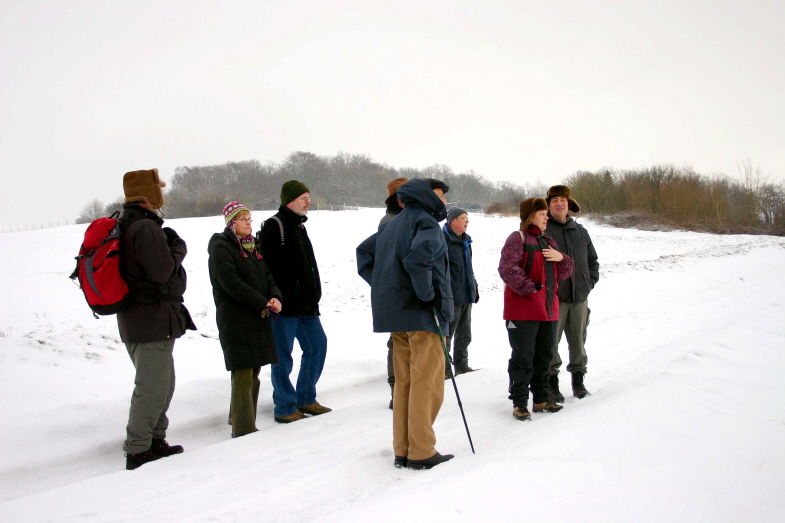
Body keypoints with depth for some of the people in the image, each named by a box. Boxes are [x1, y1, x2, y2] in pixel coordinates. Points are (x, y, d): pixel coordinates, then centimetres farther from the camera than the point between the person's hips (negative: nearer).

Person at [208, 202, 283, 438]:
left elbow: (267, 275, 13)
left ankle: (239, 419, 23)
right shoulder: (220, 248, -7)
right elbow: (232, 283, -17)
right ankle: (243, 428, -2)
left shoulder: (251, 246, 18)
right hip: (235, 319, -8)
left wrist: (275, 297, -8)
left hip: (259, 319, 8)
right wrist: (263, 304, -16)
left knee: (253, 372, 11)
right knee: (243, 374, -8)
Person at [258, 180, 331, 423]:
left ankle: (305, 399, 24)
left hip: (305, 303, 9)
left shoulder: (298, 226, 18)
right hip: (286, 305, -9)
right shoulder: (274, 226, -11)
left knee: (317, 344, 12)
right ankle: (285, 408, 8)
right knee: (283, 355, -1)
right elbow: (269, 266, -18)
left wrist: (313, 293, 17)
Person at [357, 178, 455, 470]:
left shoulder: (393, 224, 18)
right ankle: (421, 453, 2)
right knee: (426, 383, -2)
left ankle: (403, 451, 17)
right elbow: (418, 257, -28)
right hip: (422, 314, -8)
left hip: (395, 313, 8)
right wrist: (428, 295, -18)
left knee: (404, 382, 12)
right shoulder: (426, 222, -9)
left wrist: (384, 288, 16)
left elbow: (364, 252, 24)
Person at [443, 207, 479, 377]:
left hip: (466, 294, 9)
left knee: (464, 334, 16)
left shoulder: (465, 240, 15)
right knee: (447, 333, -3)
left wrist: (474, 287, 22)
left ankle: (461, 365, 27)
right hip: (451, 296, -9)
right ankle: (444, 368, 5)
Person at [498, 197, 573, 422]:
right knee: (523, 358, -2)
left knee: (544, 356, 15)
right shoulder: (518, 239, -7)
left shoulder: (548, 241, 17)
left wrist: (561, 258, -4)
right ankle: (519, 403, 6)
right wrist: (529, 288, -19)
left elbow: (564, 273, 17)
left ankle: (541, 399, 27)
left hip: (548, 309, 8)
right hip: (523, 311, -8)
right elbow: (507, 268, -20)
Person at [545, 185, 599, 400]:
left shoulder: (580, 231, 15)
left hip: (580, 296, 5)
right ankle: (552, 383, 7)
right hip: (553, 298, -5)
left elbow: (592, 259, 25)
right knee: (550, 342, -3)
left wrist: (590, 281, 13)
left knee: (578, 340, 12)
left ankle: (578, 381, 23)